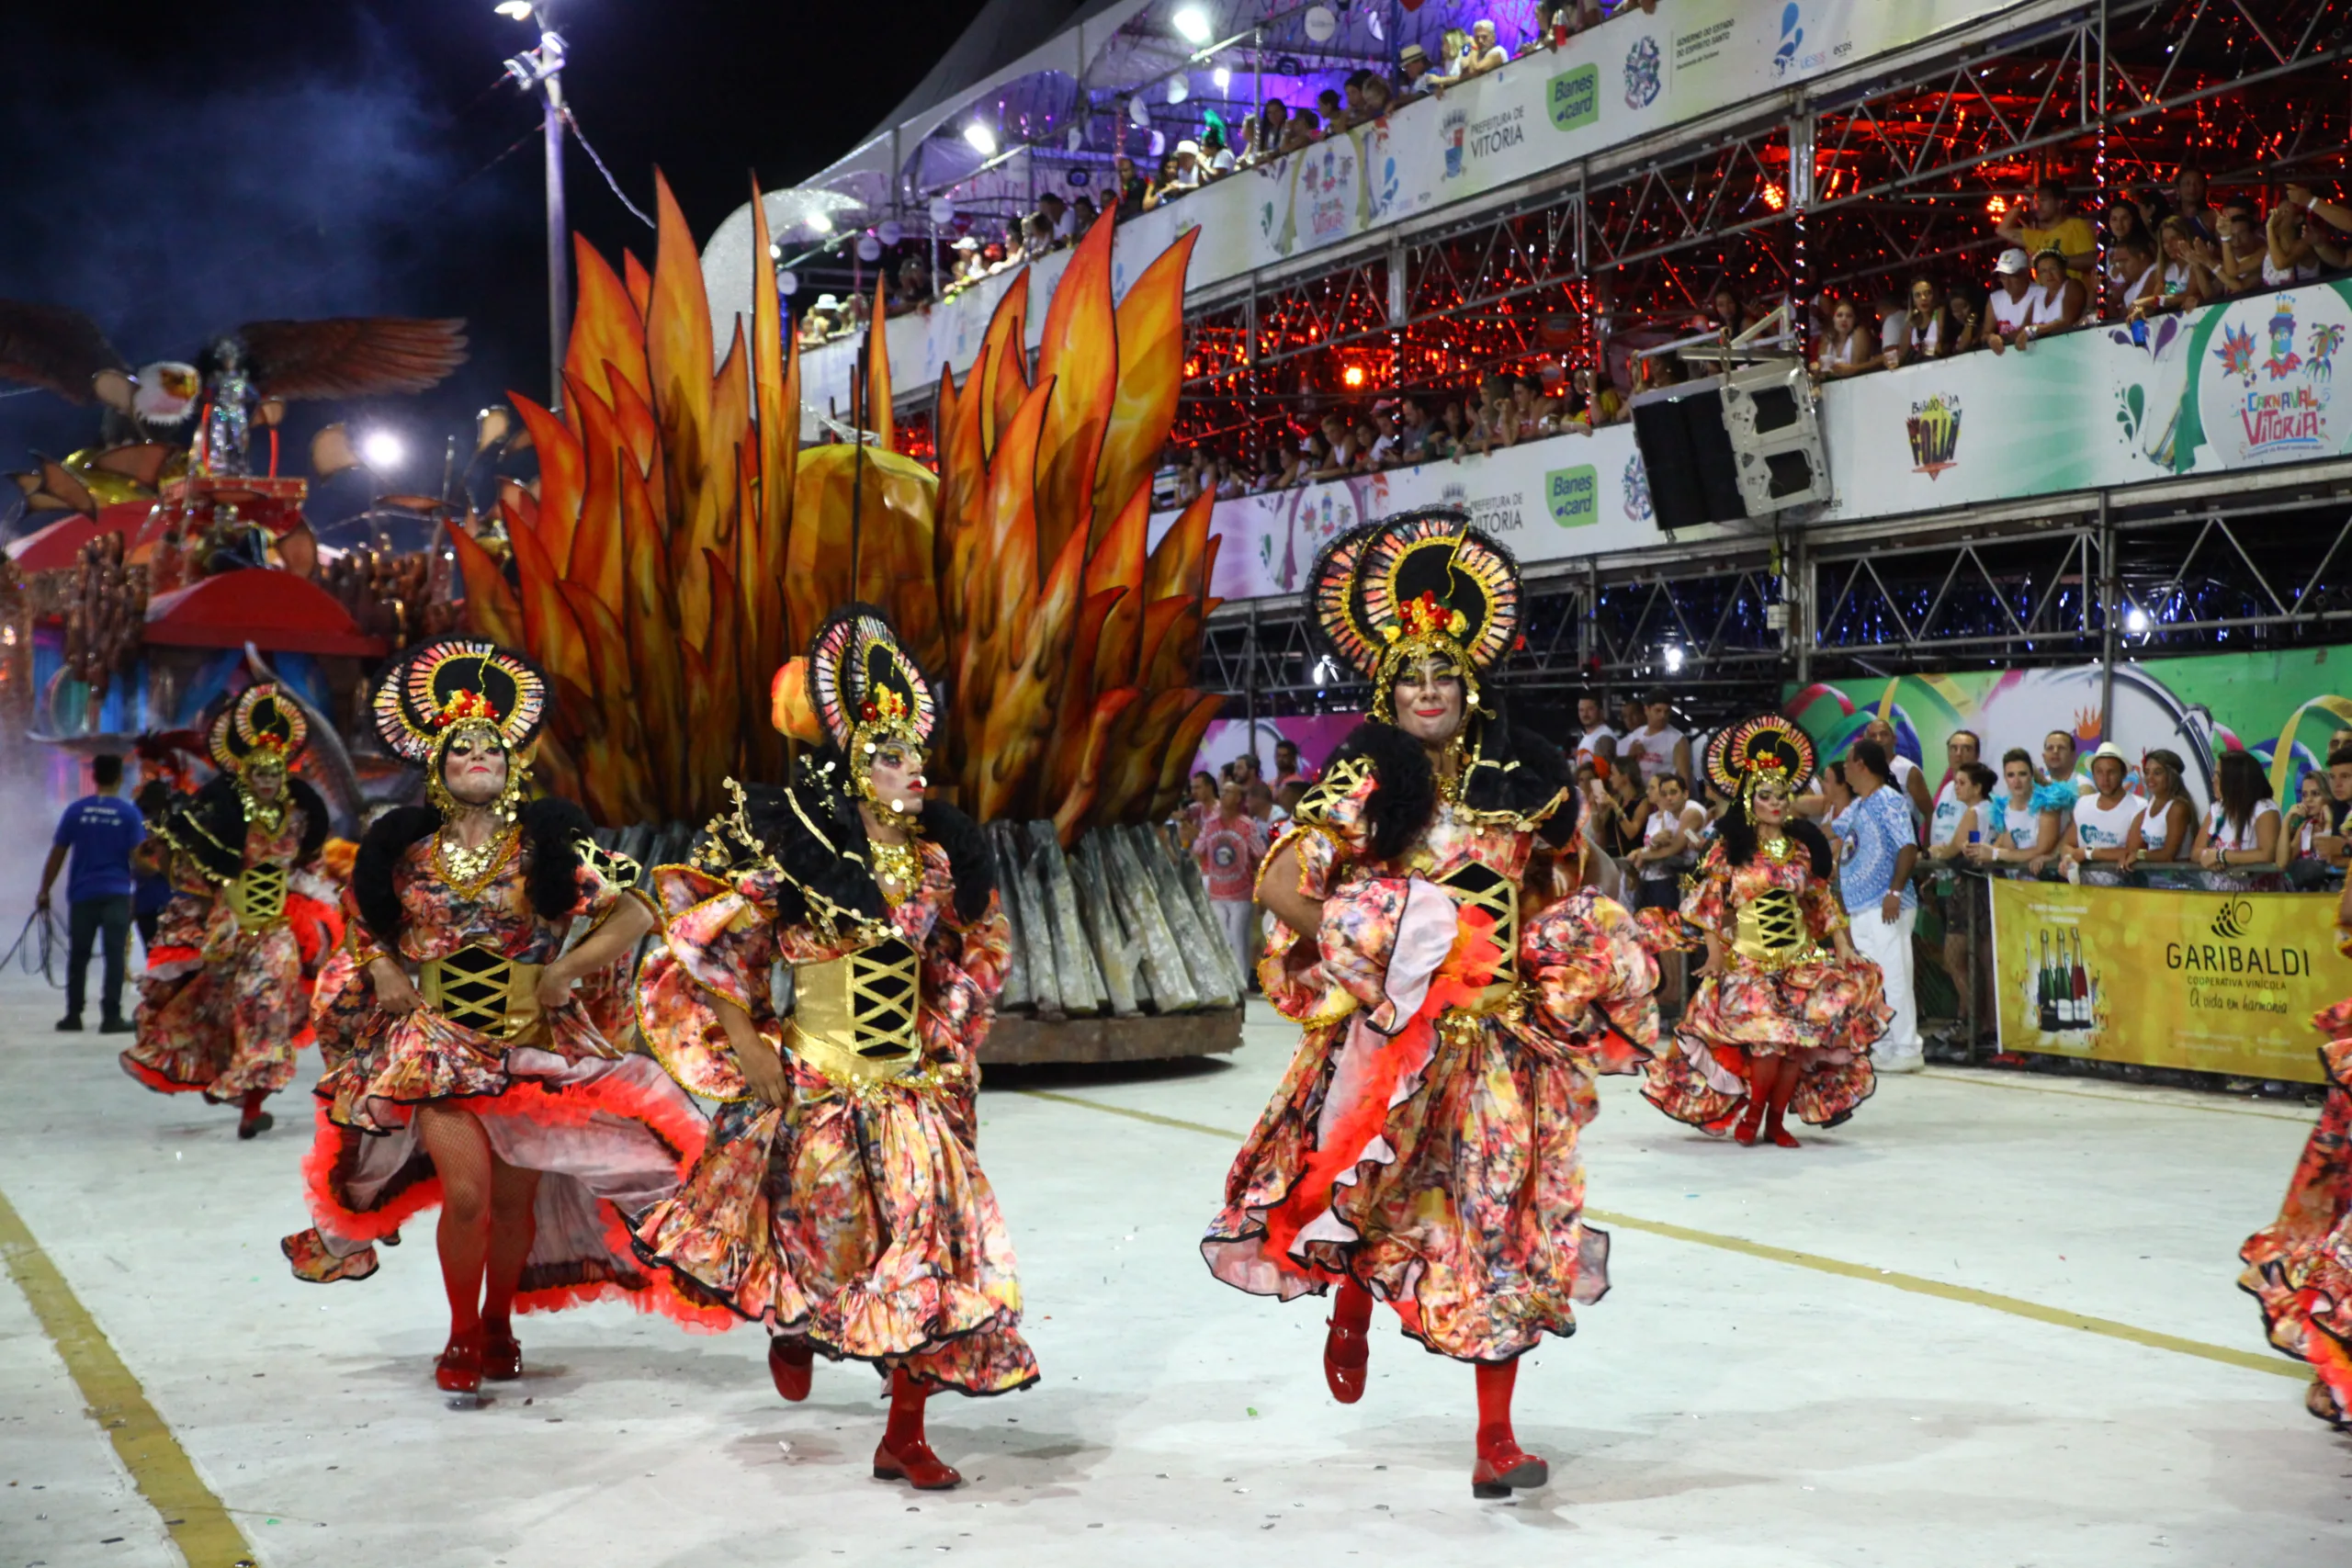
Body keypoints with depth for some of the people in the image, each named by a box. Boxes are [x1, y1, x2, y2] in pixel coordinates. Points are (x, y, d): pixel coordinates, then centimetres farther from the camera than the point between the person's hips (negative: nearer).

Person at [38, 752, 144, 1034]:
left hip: (82, 894, 2)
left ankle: (73, 1015, 14)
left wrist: (44, 891, 9)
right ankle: (111, 1016, -6)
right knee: (115, 955, -2)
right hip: (116, 894, -2)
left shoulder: (76, 810, 0)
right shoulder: (128, 812, -4)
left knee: (78, 956, 11)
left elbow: (57, 853, 2)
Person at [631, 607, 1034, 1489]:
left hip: (911, 1090, 4)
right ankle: (792, 1325, 44)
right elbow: (698, 940, -10)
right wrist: (747, 1047, -9)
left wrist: (944, 1041, 11)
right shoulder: (797, 859, -12)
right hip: (819, 1088, -4)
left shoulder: (937, 862, 2)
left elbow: (975, 952, 19)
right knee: (829, 1244, 6)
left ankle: (904, 1438, 8)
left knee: (932, 1248, -2)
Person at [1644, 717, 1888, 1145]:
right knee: (1770, 1030, -21)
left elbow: (1823, 900, 14)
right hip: (1748, 960, -4)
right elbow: (1709, 903, -2)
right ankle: (1752, 1113, 0)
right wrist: (1715, 953, -10)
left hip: (1800, 957, 4)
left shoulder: (1803, 846, 12)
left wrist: (1842, 945, 5)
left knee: (1805, 1031, -12)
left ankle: (1776, 1118, 3)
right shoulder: (1730, 847, 1)